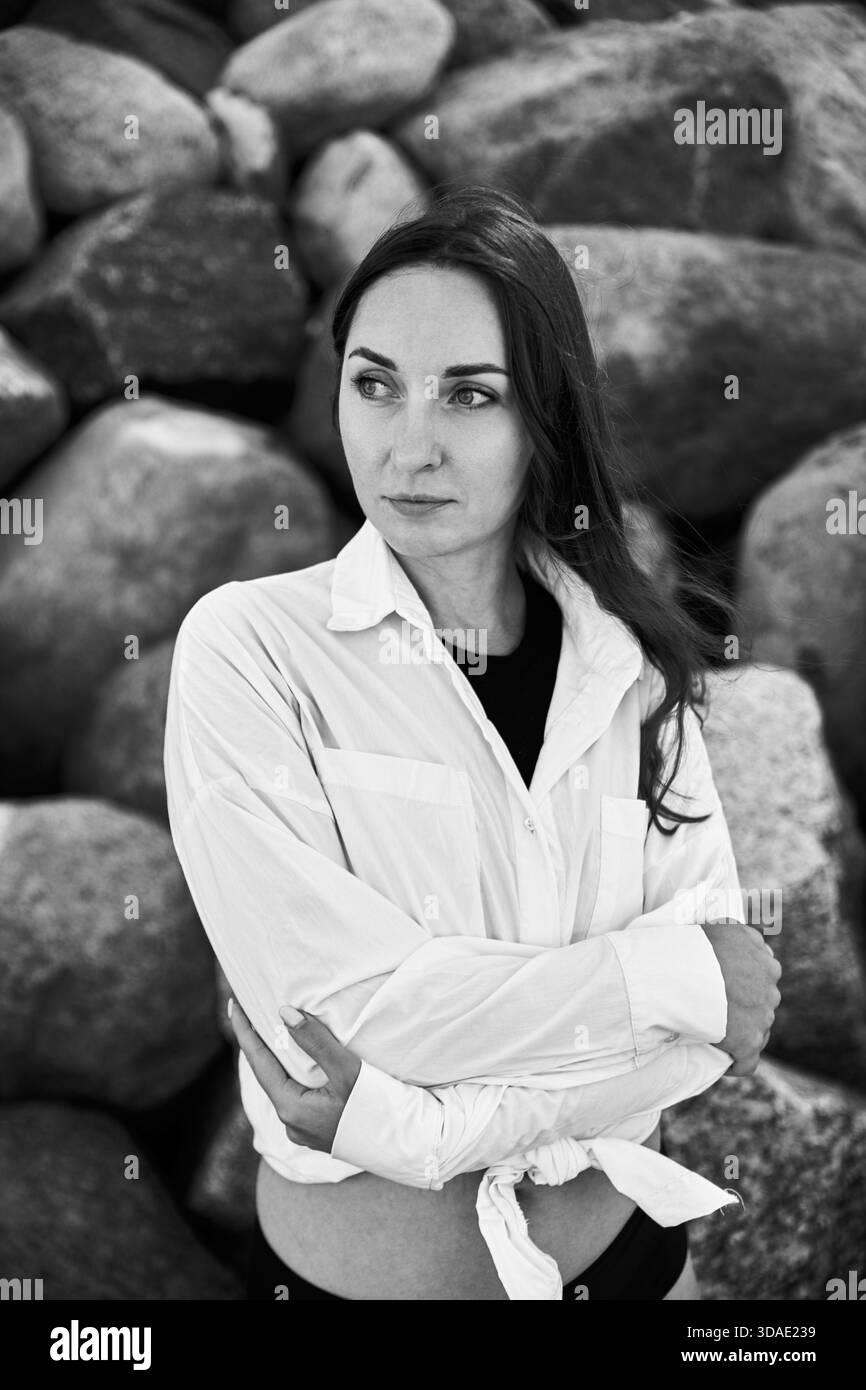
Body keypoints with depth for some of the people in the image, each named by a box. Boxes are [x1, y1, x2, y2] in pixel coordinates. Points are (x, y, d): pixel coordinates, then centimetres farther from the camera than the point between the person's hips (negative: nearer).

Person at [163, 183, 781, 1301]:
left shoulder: (635, 665, -6)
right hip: (344, 1263, -2)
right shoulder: (246, 647, -14)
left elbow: (720, 1024, -10)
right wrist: (670, 974, -16)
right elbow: (341, 1002, -22)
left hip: (623, 1249, 3)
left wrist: (423, 1123, -21)